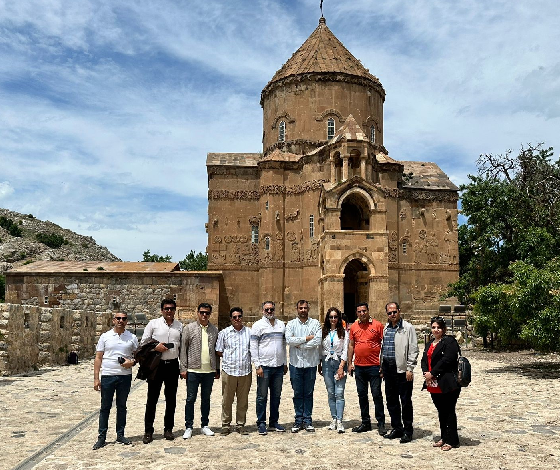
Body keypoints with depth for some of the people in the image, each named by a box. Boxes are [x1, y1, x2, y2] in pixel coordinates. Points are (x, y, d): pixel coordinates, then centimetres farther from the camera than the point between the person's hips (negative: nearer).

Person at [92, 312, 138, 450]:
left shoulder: (132, 338, 4)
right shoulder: (105, 337, 2)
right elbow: (98, 358, 2)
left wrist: (132, 362, -10)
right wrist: (96, 378, -4)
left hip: (125, 376, 1)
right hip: (107, 376, -1)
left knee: (122, 406, 11)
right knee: (105, 407, 5)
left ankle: (120, 435, 21)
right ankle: (102, 437, 13)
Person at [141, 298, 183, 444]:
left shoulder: (180, 326, 7)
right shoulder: (153, 324, 0)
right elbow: (143, 343, 2)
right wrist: (155, 347, -15)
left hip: (173, 365, 3)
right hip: (156, 365, -2)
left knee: (171, 398, 10)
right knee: (152, 399, 2)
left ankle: (168, 429, 23)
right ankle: (148, 431, 12)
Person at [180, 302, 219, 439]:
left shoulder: (214, 330, 8)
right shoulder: (189, 328, 0)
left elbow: (216, 351, 11)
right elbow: (183, 349, -2)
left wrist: (217, 369, 9)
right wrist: (183, 368, -7)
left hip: (209, 371, 3)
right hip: (193, 370, -3)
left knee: (206, 398, 12)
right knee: (191, 399, 2)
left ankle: (204, 425, 23)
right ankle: (188, 427, 12)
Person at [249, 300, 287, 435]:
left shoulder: (281, 324, 12)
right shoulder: (258, 325, -2)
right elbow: (253, 347, -5)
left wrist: (285, 363, 13)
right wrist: (257, 365, -11)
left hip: (279, 366, 5)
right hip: (264, 366, -4)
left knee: (276, 395, 11)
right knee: (262, 396, 2)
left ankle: (274, 422, 21)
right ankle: (261, 423, 12)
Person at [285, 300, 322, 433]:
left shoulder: (315, 323, 1)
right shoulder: (291, 324, 4)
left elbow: (317, 341, -12)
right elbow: (289, 340, -12)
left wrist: (299, 345, -11)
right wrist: (306, 338, -13)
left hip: (310, 363, 0)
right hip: (295, 363, 1)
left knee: (308, 394, 8)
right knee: (297, 393, 8)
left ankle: (308, 420, 17)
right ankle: (298, 420, 17)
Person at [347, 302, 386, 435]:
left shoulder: (377, 325, -4)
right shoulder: (354, 327, 8)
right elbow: (351, 345, 13)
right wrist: (350, 363, 8)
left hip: (374, 366, -4)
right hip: (359, 367, 4)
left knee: (377, 395, -1)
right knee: (362, 395, 11)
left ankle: (381, 423, 11)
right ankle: (365, 423, 22)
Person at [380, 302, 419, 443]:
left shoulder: (408, 328, -6)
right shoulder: (386, 328, 13)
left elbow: (413, 350, -9)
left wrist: (409, 369, -13)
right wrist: (382, 368, 15)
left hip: (402, 369, -6)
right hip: (388, 368, 6)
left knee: (406, 401, 1)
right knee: (391, 400, 12)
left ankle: (407, 431, 12)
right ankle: (397, 428, 24)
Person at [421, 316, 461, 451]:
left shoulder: (450, 342, -8)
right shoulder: (429, 344, 19)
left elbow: (447, 360, -18)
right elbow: (424, 360, 13)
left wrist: (432, 373, -16)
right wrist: (426, 373, -6)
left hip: (447, 384, -8)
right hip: (433, 384, 8)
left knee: (449, 412, 1)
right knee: (441, 412, 16)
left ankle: (452, 441, 10)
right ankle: (444, 438, 26)